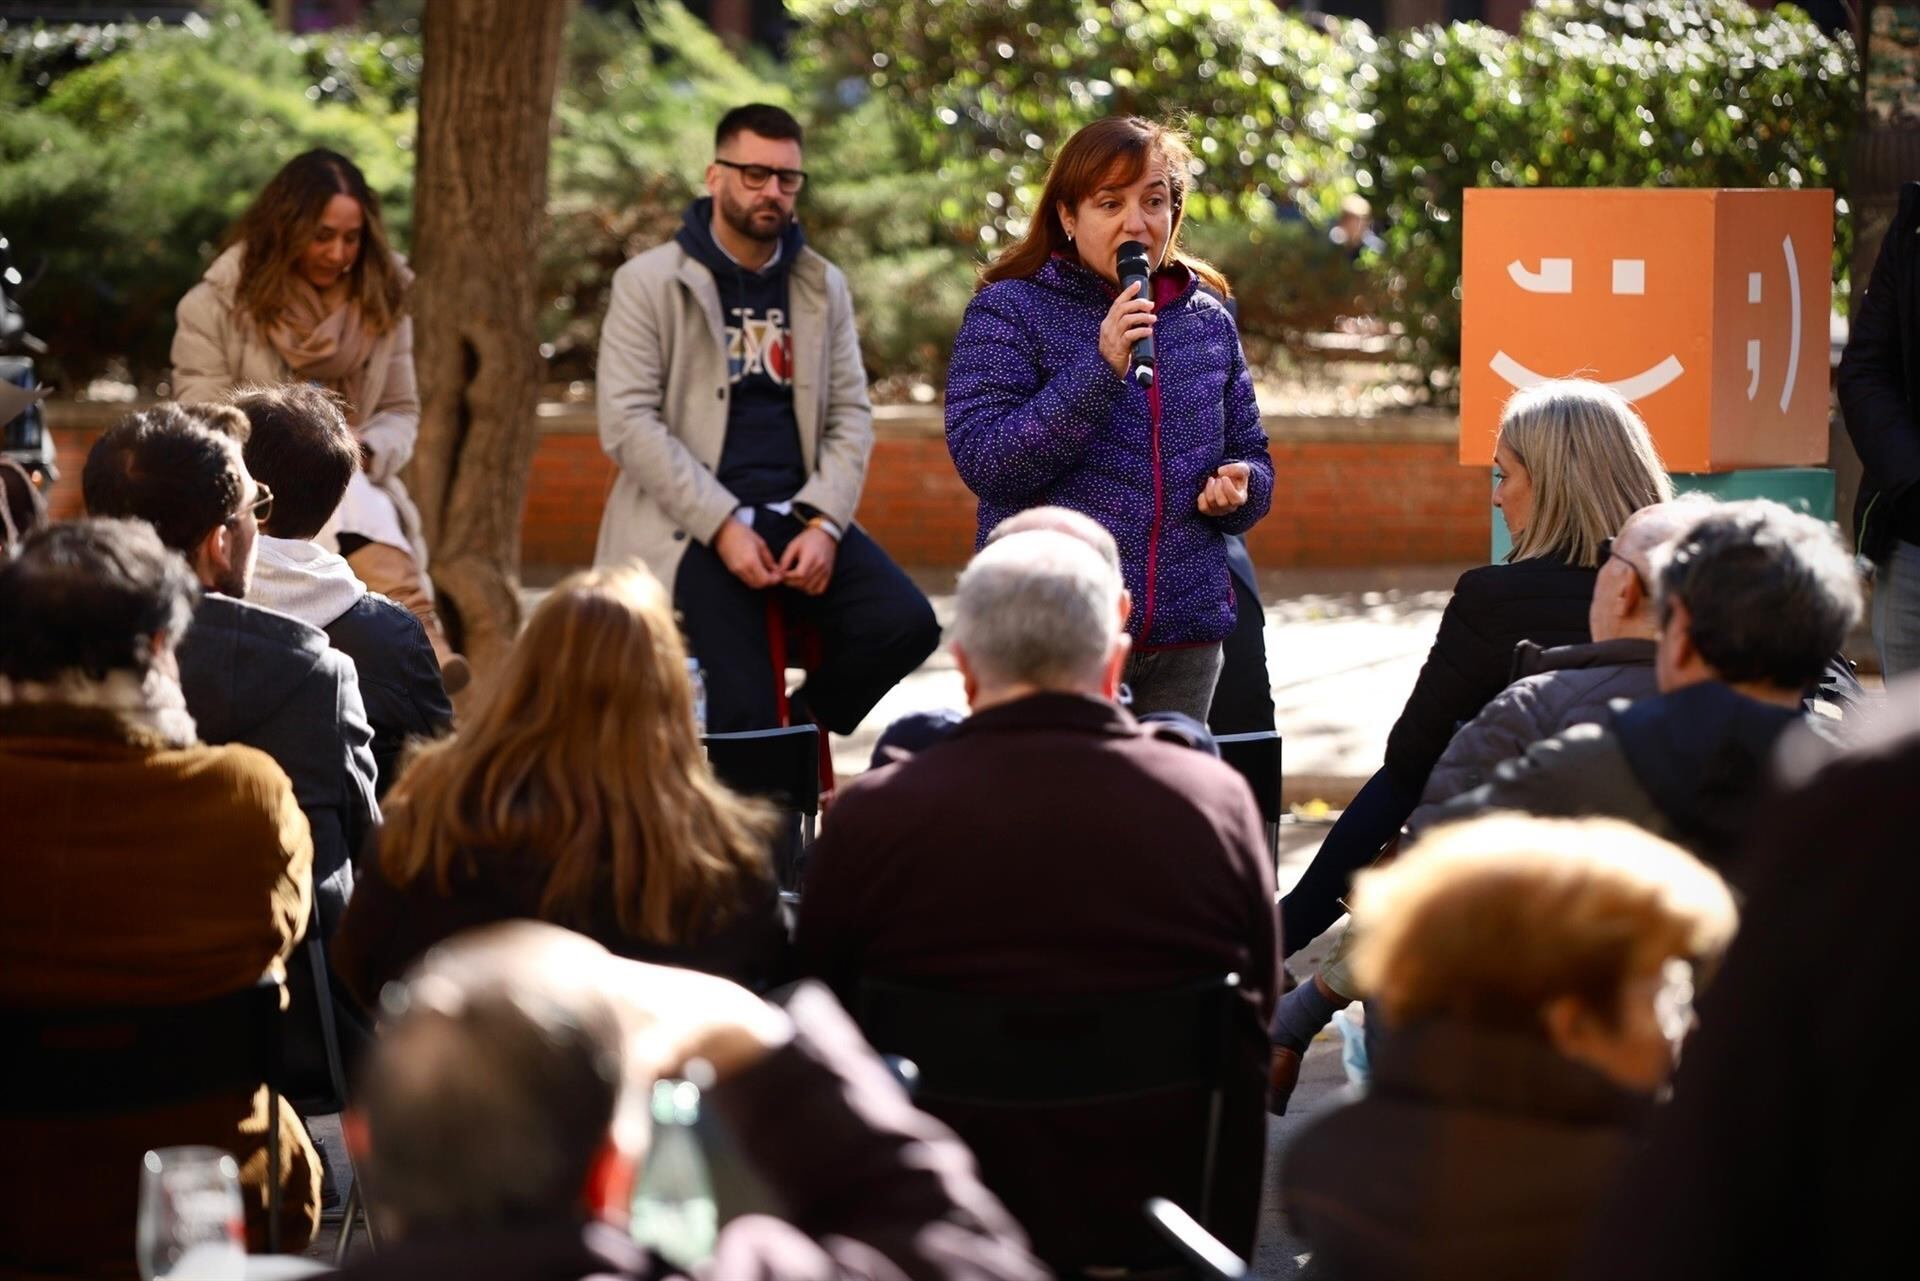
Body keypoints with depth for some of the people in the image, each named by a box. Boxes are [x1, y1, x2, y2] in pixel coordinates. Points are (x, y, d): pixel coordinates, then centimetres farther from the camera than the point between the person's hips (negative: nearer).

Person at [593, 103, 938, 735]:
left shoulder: (823, 286, 15)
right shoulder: (649, 283, 2)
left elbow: (850, 415, 10)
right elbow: (627, 421, -7)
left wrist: (823, 522, -9)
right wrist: (722, 526, -16)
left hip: (798, 517, 4)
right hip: (693, 526, -4)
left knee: (906, 624, -20)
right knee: (742, 717, -21)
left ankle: (802, 725, 4)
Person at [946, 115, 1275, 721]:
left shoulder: (1206, 318, 12)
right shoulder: (1009, 310, -2)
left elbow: (1250, 455, 21)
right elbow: (982, 462, -14)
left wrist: (1240, 486, -4)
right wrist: (1099, 369, -21)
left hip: (1185, 641, 5)